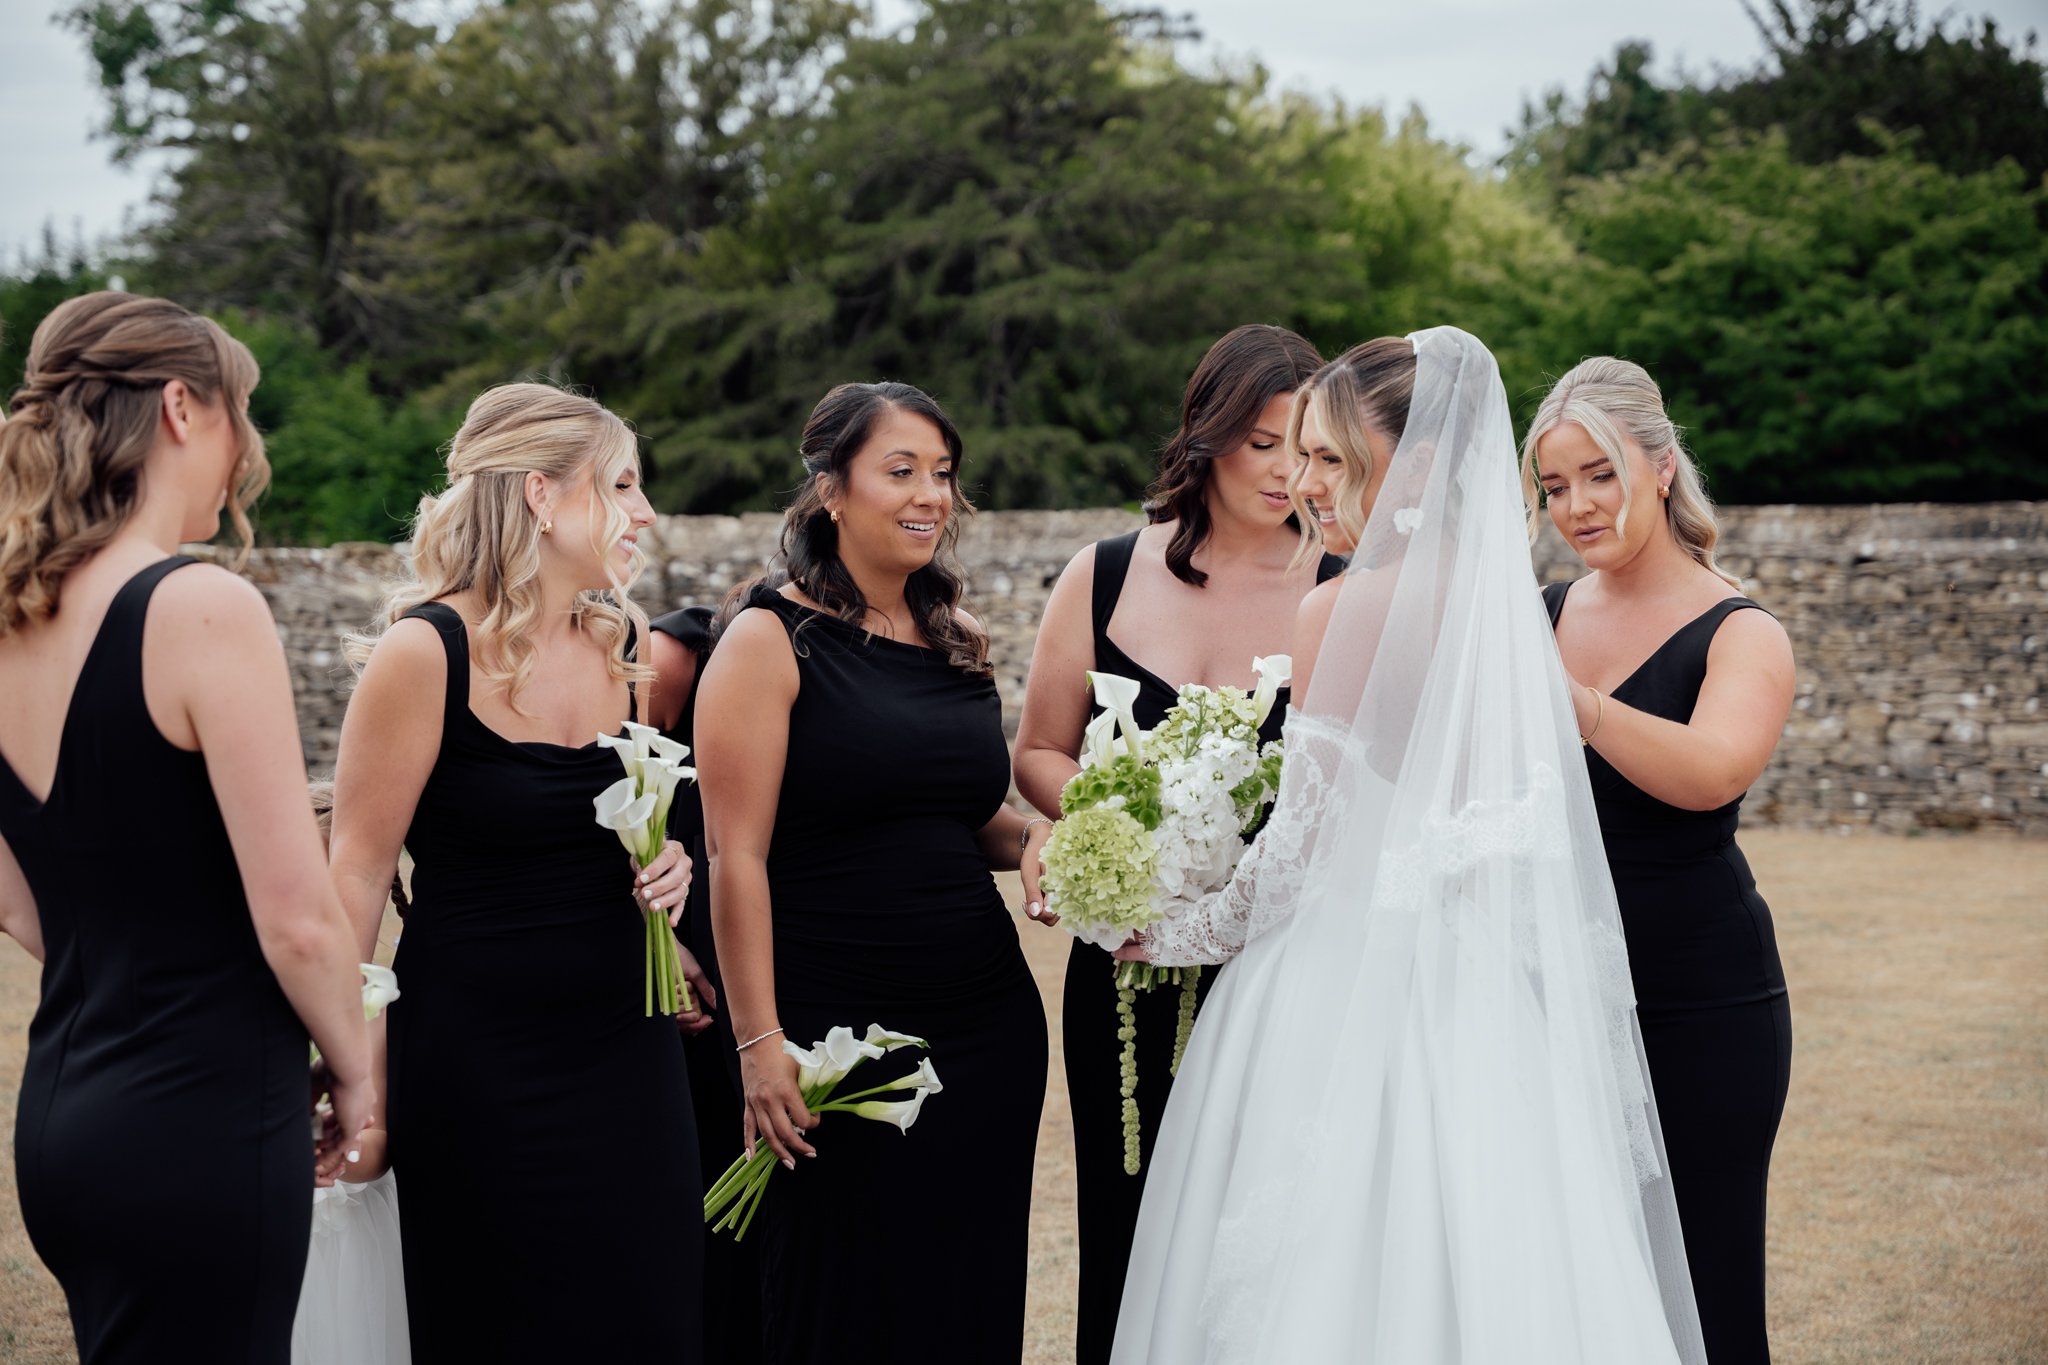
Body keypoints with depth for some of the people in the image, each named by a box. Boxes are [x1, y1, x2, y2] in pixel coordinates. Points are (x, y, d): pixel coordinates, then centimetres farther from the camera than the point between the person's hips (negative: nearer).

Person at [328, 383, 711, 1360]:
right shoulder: (425, 652, -14)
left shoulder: (625, 640, 5)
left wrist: (664, 868, 0)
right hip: (479, 1054, -6)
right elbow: (357, 871, -11)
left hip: (626, 1049, 6)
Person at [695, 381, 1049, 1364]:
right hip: (838, 1040, -6)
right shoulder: (772, 638, -6)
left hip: (988, 1027, 6)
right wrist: (760, 1044, -16)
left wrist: (1028, 838, 1)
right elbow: (736, 853, -11)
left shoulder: (955, 644, 12)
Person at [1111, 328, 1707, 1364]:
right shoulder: (1504, 600, 6)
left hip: (1349, 996, -7)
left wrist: (1179, 936, 0)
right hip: (1486, 1002, 7)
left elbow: (1304, 848, -14)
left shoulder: (1347, 615, -15)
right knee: (1472, 1279, 12)